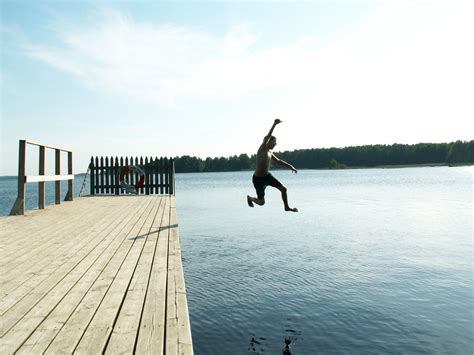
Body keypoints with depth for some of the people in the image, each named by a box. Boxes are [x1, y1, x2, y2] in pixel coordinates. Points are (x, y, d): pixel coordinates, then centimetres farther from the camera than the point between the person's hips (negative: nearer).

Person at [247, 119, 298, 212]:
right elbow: (267, 137, -34)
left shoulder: (270, 152, 6)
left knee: (283, 189, 3)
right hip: (258, 179, -8)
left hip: (267, 176, 8)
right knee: (261, 202, 0)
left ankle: (287, 207, 23)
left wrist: (290, 166, 16)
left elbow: (278, 161, 20)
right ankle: (250, 198, 33)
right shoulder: (262, 149, -18)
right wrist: (274, 124, -41)